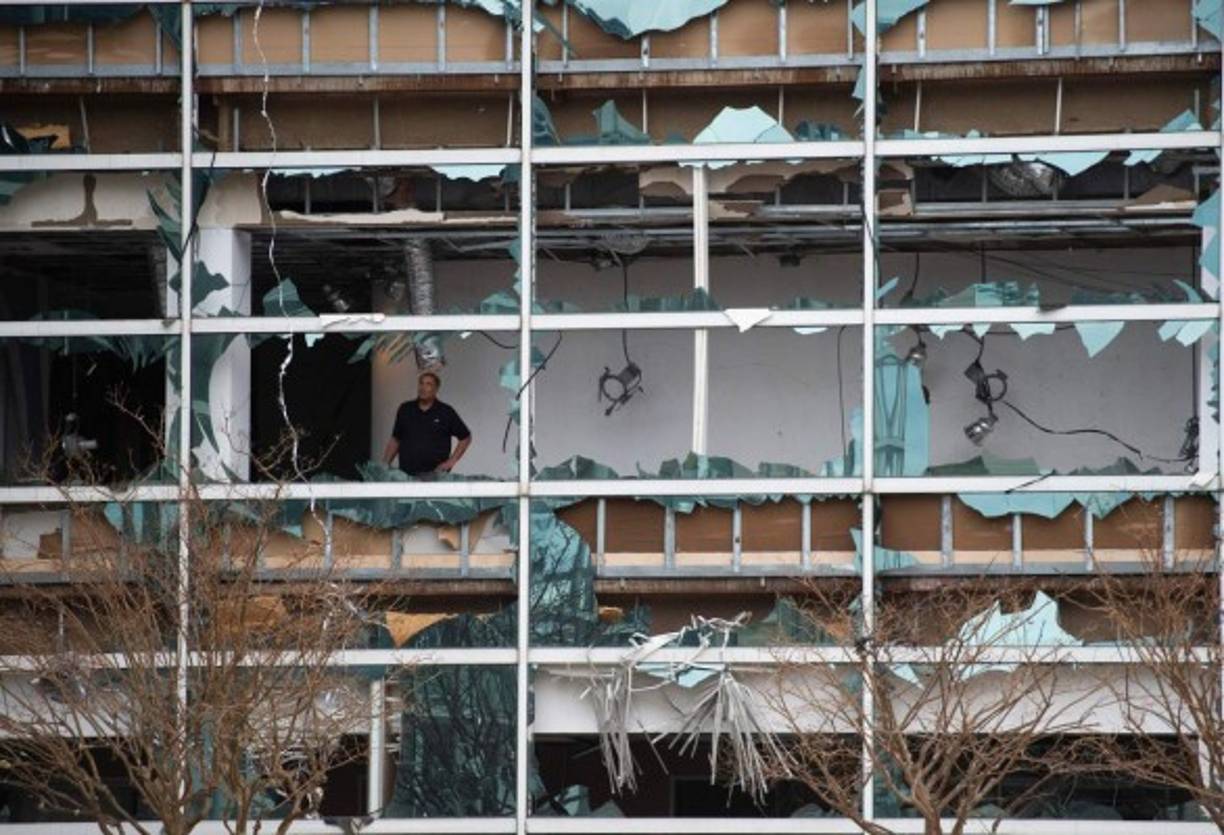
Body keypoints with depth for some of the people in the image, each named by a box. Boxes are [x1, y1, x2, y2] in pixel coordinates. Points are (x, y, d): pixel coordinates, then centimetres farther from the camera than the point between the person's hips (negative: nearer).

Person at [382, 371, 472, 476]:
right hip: (406, 474, 2)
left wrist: (451, 461, 0)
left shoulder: (446, 412, 3)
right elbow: (395, 440, 17)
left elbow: (466, 438, 9)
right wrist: (385, 465, 7)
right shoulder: (405, 410, 12)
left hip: (434, 474, -2)